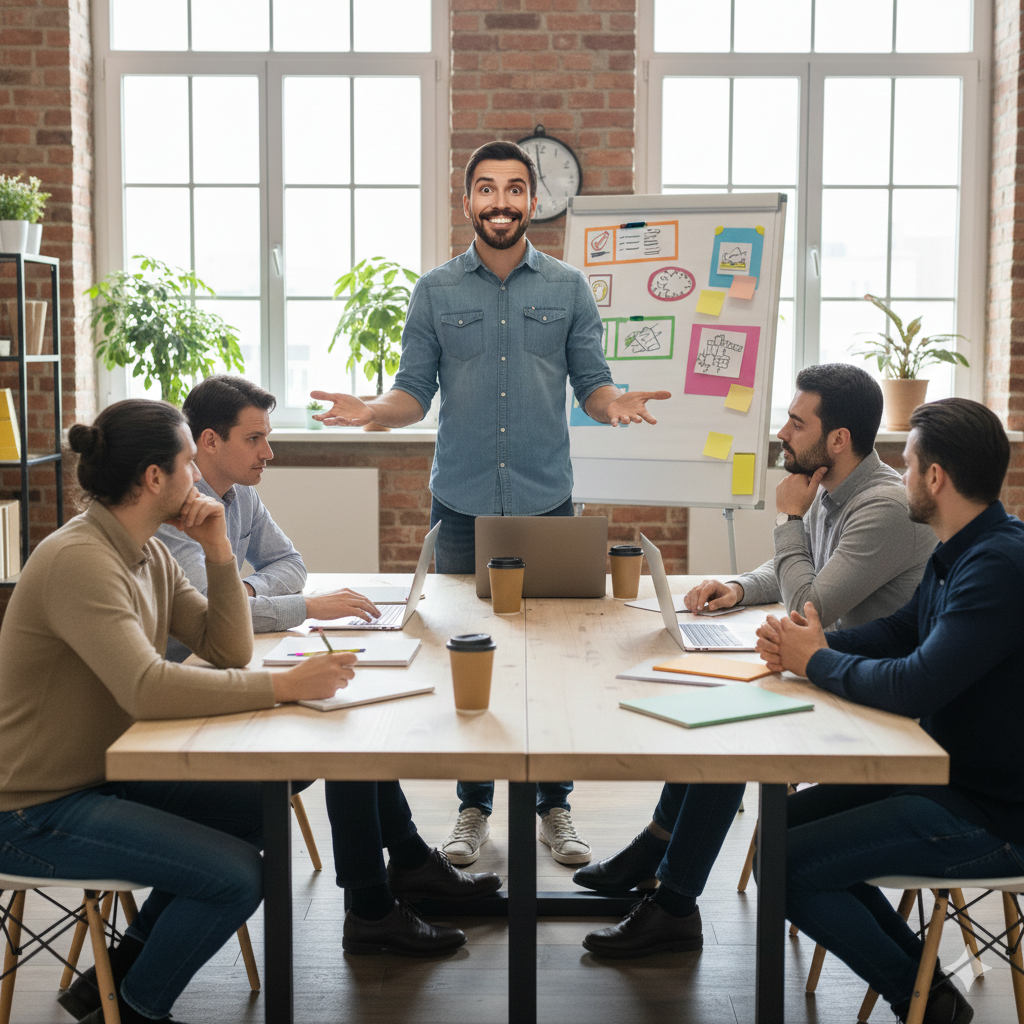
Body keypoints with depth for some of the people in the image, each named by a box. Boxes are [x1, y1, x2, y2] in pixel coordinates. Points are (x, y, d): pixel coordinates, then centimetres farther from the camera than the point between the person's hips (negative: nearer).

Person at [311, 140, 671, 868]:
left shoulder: (569, 288, 7)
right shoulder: (435, 292, 7)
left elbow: (591, 381, 5)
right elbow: (415, 392, 5)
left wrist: (617, 404, -18)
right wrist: (370, 411, -16)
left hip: (546, 504, 0)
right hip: (462, 506, 0)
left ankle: (554, 806, 17)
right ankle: (474, 807, 19)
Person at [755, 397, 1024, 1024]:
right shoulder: (958, 553, 8)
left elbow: (913, 687, -31)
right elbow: (898, 632, 15)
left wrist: (818, 661, -12)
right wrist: (805, 644, -3)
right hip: (949, 776, 10)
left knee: (787, 866, -14)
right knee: (789, 823, 14)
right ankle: (920, 972, 20)